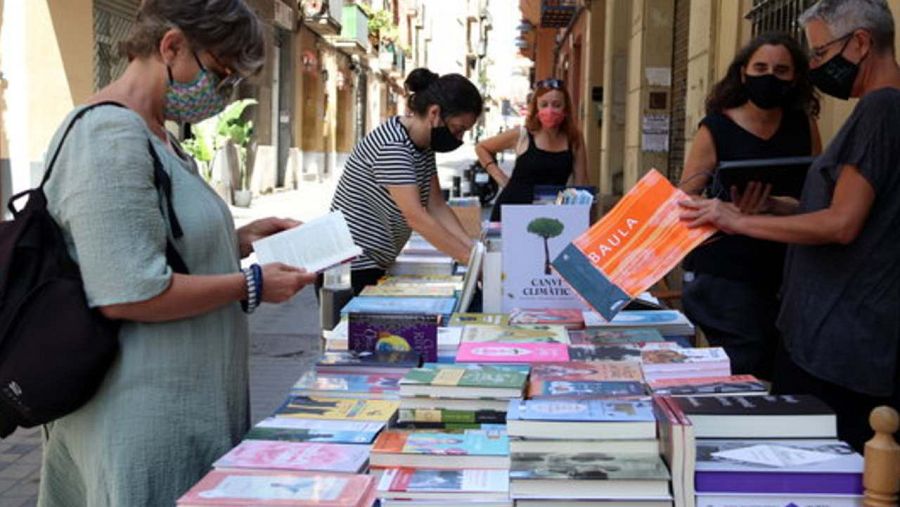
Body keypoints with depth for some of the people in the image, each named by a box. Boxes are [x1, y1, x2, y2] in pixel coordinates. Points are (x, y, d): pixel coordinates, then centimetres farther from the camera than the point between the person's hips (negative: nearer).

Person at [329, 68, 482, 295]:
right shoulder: (391, 146, -23)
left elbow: (436, 206, 4)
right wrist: (472, 260, -26)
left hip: (376, 267, 9)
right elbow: (416, 218, -28)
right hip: (350, 269, -9)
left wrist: (474, 250, -8)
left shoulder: (424, 144, 6)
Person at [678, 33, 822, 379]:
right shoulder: (716, 130, -4)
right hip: (726, 275, -4)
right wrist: (730, 207, -24)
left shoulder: (803, 125, 7)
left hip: (787, 273, 4)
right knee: (746, 376, -6)